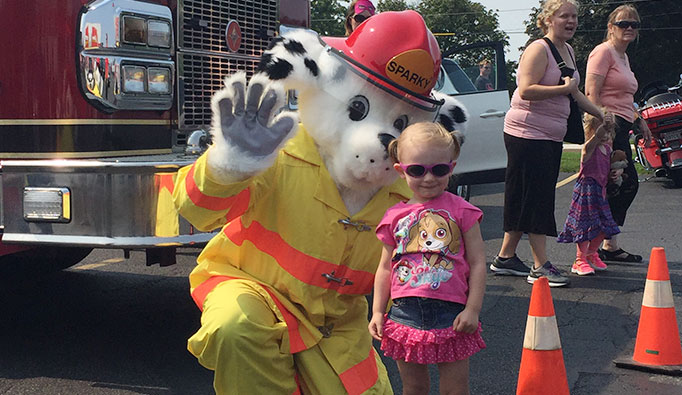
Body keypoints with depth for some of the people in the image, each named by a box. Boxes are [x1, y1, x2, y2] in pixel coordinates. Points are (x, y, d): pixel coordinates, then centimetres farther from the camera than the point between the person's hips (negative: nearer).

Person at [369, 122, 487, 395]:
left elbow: (477, 262, -1)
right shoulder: (395, 216, 6)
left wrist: (472, 309, -7)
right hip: (404, 315, 2)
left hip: (450, 313, -2)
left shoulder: (461, 211, -1)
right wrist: (377, 311, 7)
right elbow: (385, 268, 12)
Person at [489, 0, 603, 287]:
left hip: (551, 137, 9)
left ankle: (505, 258, 20)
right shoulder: (539, 49, -12)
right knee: (535, 198, -7)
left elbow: (574, 93, 27)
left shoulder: (568, 51, 17)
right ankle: (540, 266, -4)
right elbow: (526, 90, -24)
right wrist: (564, 87, -19)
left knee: (524, 198, 11)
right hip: (527, 133, -9)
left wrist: (602, 115, 26)